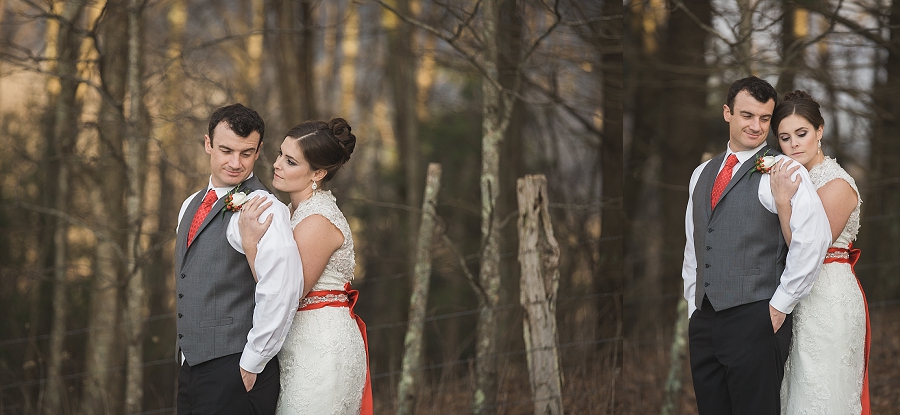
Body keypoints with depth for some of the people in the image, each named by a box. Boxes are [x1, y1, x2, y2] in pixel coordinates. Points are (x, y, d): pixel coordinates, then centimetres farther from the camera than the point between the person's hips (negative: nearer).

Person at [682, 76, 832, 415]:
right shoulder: (702, 174, 16)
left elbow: (814, 236, -19)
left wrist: (781, 304, -16)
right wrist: (694, 307, 15)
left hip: (755, 320, -6)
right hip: (704, 320, 7)